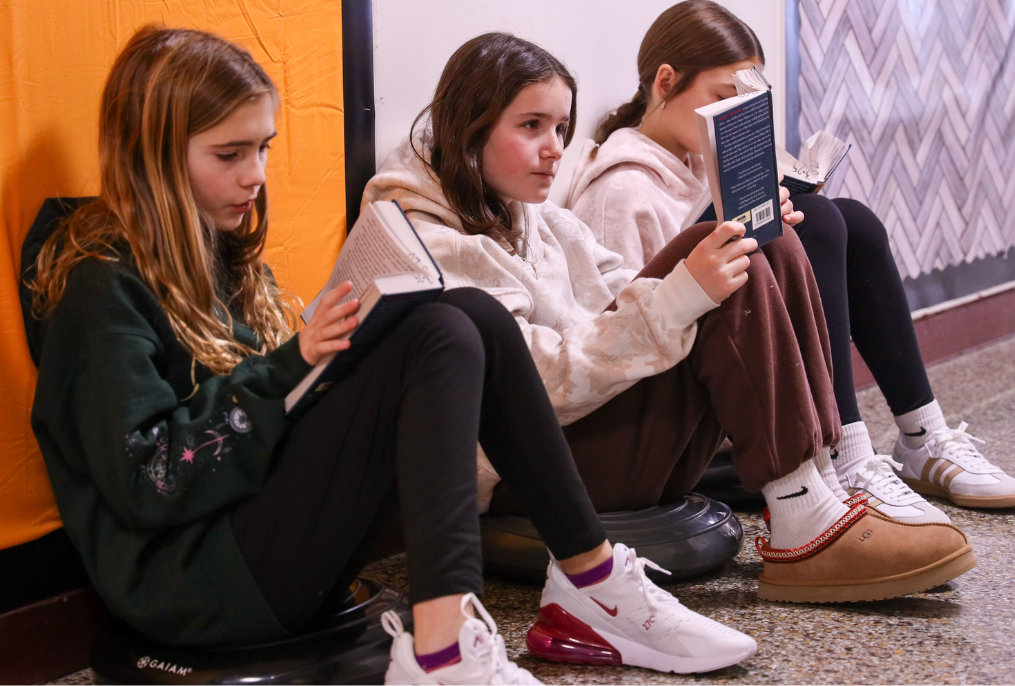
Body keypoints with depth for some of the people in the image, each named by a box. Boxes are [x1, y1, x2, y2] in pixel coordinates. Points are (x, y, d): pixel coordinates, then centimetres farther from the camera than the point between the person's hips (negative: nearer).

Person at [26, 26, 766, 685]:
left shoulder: (220, 256, 18)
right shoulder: (103, 283, -9)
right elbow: (147, 482, -17)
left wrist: (327, 350, -3)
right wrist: (289, 368, -19)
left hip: (268, 526, 8)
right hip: (192, 587, -8)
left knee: (475, 315, -6)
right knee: (441, 342, -22)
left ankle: (590, 578, -6)